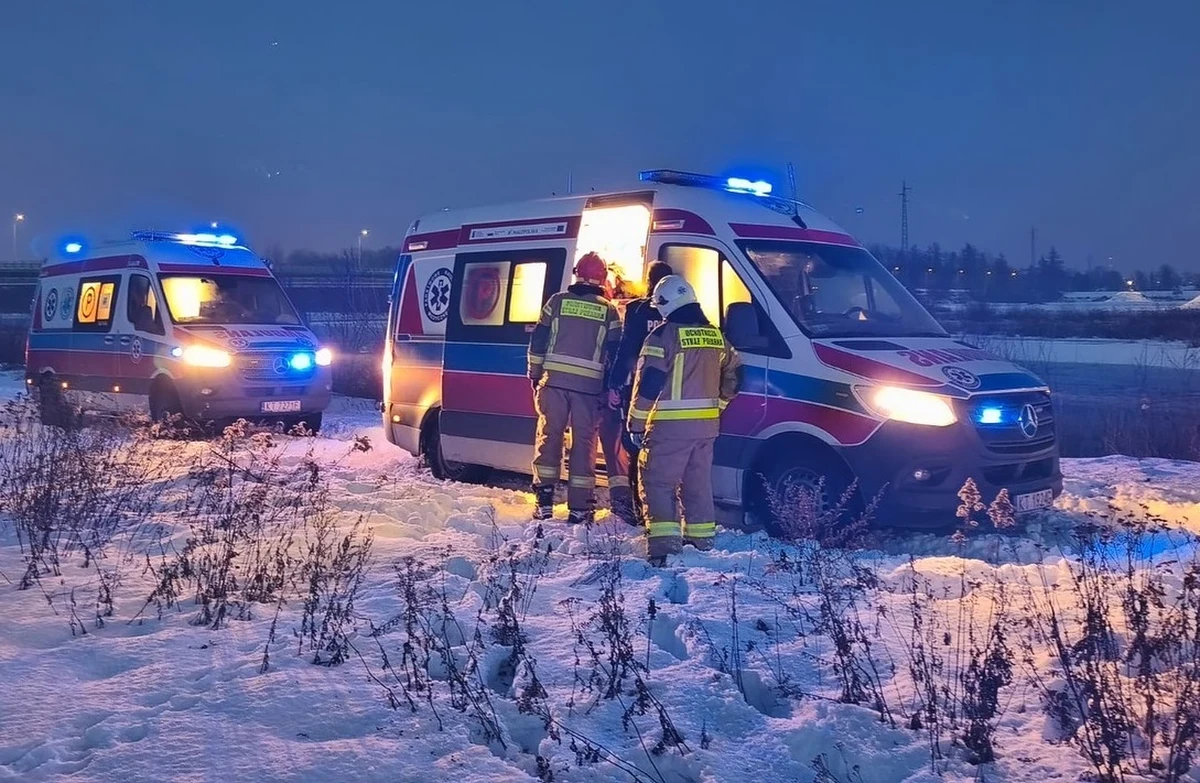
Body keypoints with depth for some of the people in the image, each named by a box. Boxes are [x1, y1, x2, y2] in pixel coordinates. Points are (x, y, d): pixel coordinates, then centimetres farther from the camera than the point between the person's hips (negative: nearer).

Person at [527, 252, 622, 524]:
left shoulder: (558, 301, 3)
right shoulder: (608, 311, 4)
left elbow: (538, 341, 3)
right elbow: (616, 351, 6)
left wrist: (535, 374, 12)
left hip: (554, 380, 0)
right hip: (589, 385, 0)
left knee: (549, 436, 9)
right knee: (584, 442, 5)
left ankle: (544, 501, 7)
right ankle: (579, 508, 6)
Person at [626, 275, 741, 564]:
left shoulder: (664, 335, -11)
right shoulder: (715, 336, 11)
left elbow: (647, 382, -14)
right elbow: (734, 373, 19)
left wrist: (636, 422, -8)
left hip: (671, 425, -7)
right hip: (706, 425, 7)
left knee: (657, 481, -2)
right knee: (698, 481, 19)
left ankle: (663, 540, -13)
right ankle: (702, 537, 27)